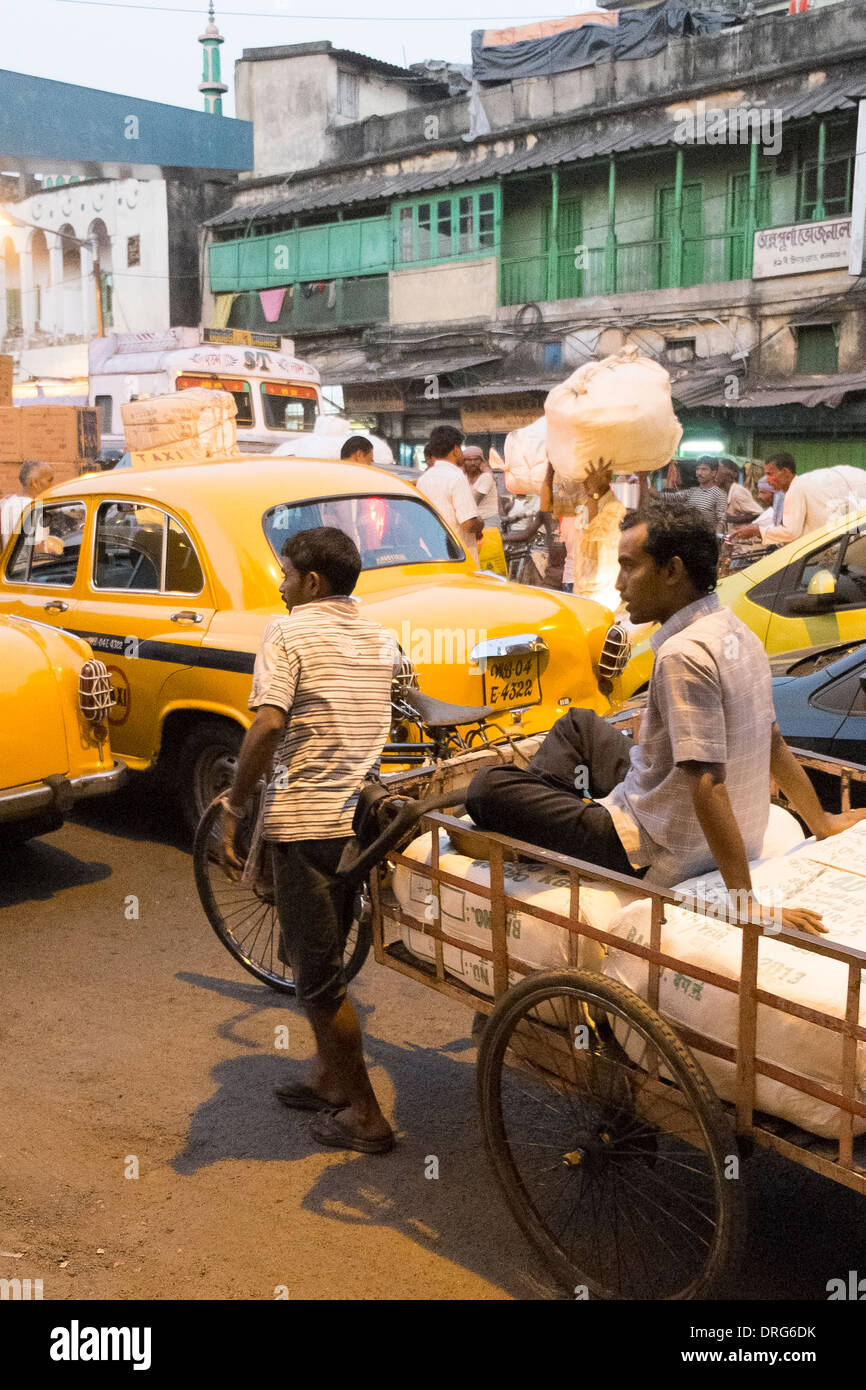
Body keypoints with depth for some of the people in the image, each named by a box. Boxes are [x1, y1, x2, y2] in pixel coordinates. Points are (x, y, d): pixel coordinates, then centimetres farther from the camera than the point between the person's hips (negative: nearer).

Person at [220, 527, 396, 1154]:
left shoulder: (288, 632, -10)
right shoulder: (379, 638, 12)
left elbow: (268, 725, -22)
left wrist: (234, 807, -16)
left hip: (305, 819, -8)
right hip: (359, 817, 8)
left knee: (318, 975, 3)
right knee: (321, 956, 23)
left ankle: (364, 1115, 11)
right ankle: (329, 1079, 35)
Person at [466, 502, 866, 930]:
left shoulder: (684, 655, -28)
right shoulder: (738, 634, 2)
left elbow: (707, 783, -32)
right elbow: (774, 744, 10)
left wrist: (745, 903, -32)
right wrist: (821, 823, 22)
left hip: (659, 853, -10)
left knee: (488, 787, -11)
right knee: (577, 724, 26)